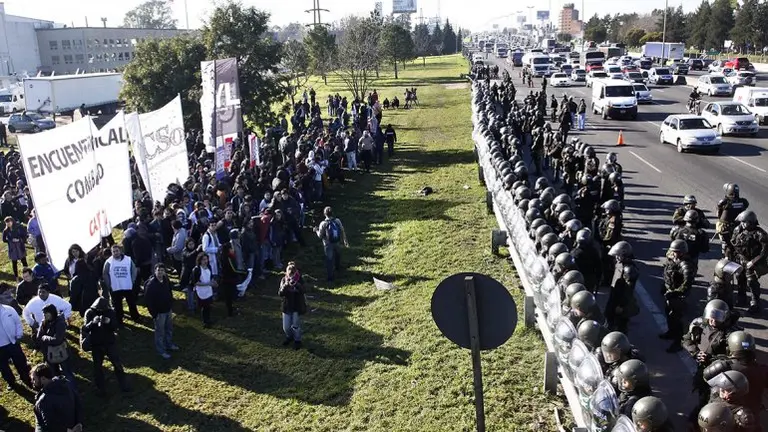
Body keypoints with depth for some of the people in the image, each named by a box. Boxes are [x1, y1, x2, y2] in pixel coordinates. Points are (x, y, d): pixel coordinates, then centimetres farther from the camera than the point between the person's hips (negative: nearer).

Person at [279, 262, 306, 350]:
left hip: (297, 306, -2)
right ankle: (289, 337, 39)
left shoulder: (300, 280, -12)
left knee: (296, 326, 3)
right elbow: (280, 294, -14)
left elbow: (302, 291, -27)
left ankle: (297, 340, 28)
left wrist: (296, 285, -44)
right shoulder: (284, 280, -7)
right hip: (287, 306, 2)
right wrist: (285, 286, -32)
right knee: (286, 327, 8)